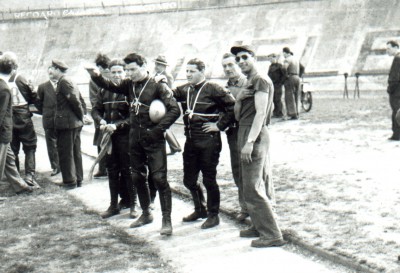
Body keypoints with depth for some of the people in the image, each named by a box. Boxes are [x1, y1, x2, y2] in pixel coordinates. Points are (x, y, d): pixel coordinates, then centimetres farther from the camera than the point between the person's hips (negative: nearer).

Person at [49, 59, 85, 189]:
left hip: (66, 123, -10)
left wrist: (81, 115, -9)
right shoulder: (70, 82, 17)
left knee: (65, 153, -2)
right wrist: (81, 116, 12)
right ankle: (78, 179, 19)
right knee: (75, 152, 13)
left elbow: (75, 100, -19)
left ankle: (69, 181, 2)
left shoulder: (63, 82, -13)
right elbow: (77, 100, 17)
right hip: (76, 123, 10)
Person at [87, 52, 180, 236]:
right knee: (138, 177, 14)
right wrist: (95, 76, -13)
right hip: (135, 138, 6)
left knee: (159, 178, -8)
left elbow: (175, 110, -14)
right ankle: (146, 214, 30)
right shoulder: (129, 85, 8)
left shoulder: (158, 86, -9)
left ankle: (166, 220, 0)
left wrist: (158, 129, -18)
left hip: (154, 139, -6)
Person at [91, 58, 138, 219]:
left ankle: (133, 205, 14)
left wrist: (117, 125, -21)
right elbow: (96, 110, 12)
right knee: (112, 171, 12)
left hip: (126, 136, -5)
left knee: (128, 171, 2)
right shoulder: (104, 91, 9)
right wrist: (101, 121, -9)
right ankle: (114, 205, 22)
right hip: (109, 136, 5)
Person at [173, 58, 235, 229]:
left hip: (209, 140, -7)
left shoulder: (213, 89, -9)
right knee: (189, 180, 14)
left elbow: (233, 106, -12)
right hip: (190, 140, 7)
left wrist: (220, 125, -11)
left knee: (209, 179, 2)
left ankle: (213, 215, 17)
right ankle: (200, 210, 34)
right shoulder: (184, 90, 10)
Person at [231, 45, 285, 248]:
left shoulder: (261, 81, -10)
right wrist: (239, 99, 1)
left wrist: (249, 142, -26)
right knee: (249, 184, 16)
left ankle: (272, 234, -7)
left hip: (254, 135, -10)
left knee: (252, 188, -10)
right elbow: (238, 116, 19)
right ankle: (259, 226, 26)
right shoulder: (249, 83, 20)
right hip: (246, 134, 10)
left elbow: (260, 113, -20)